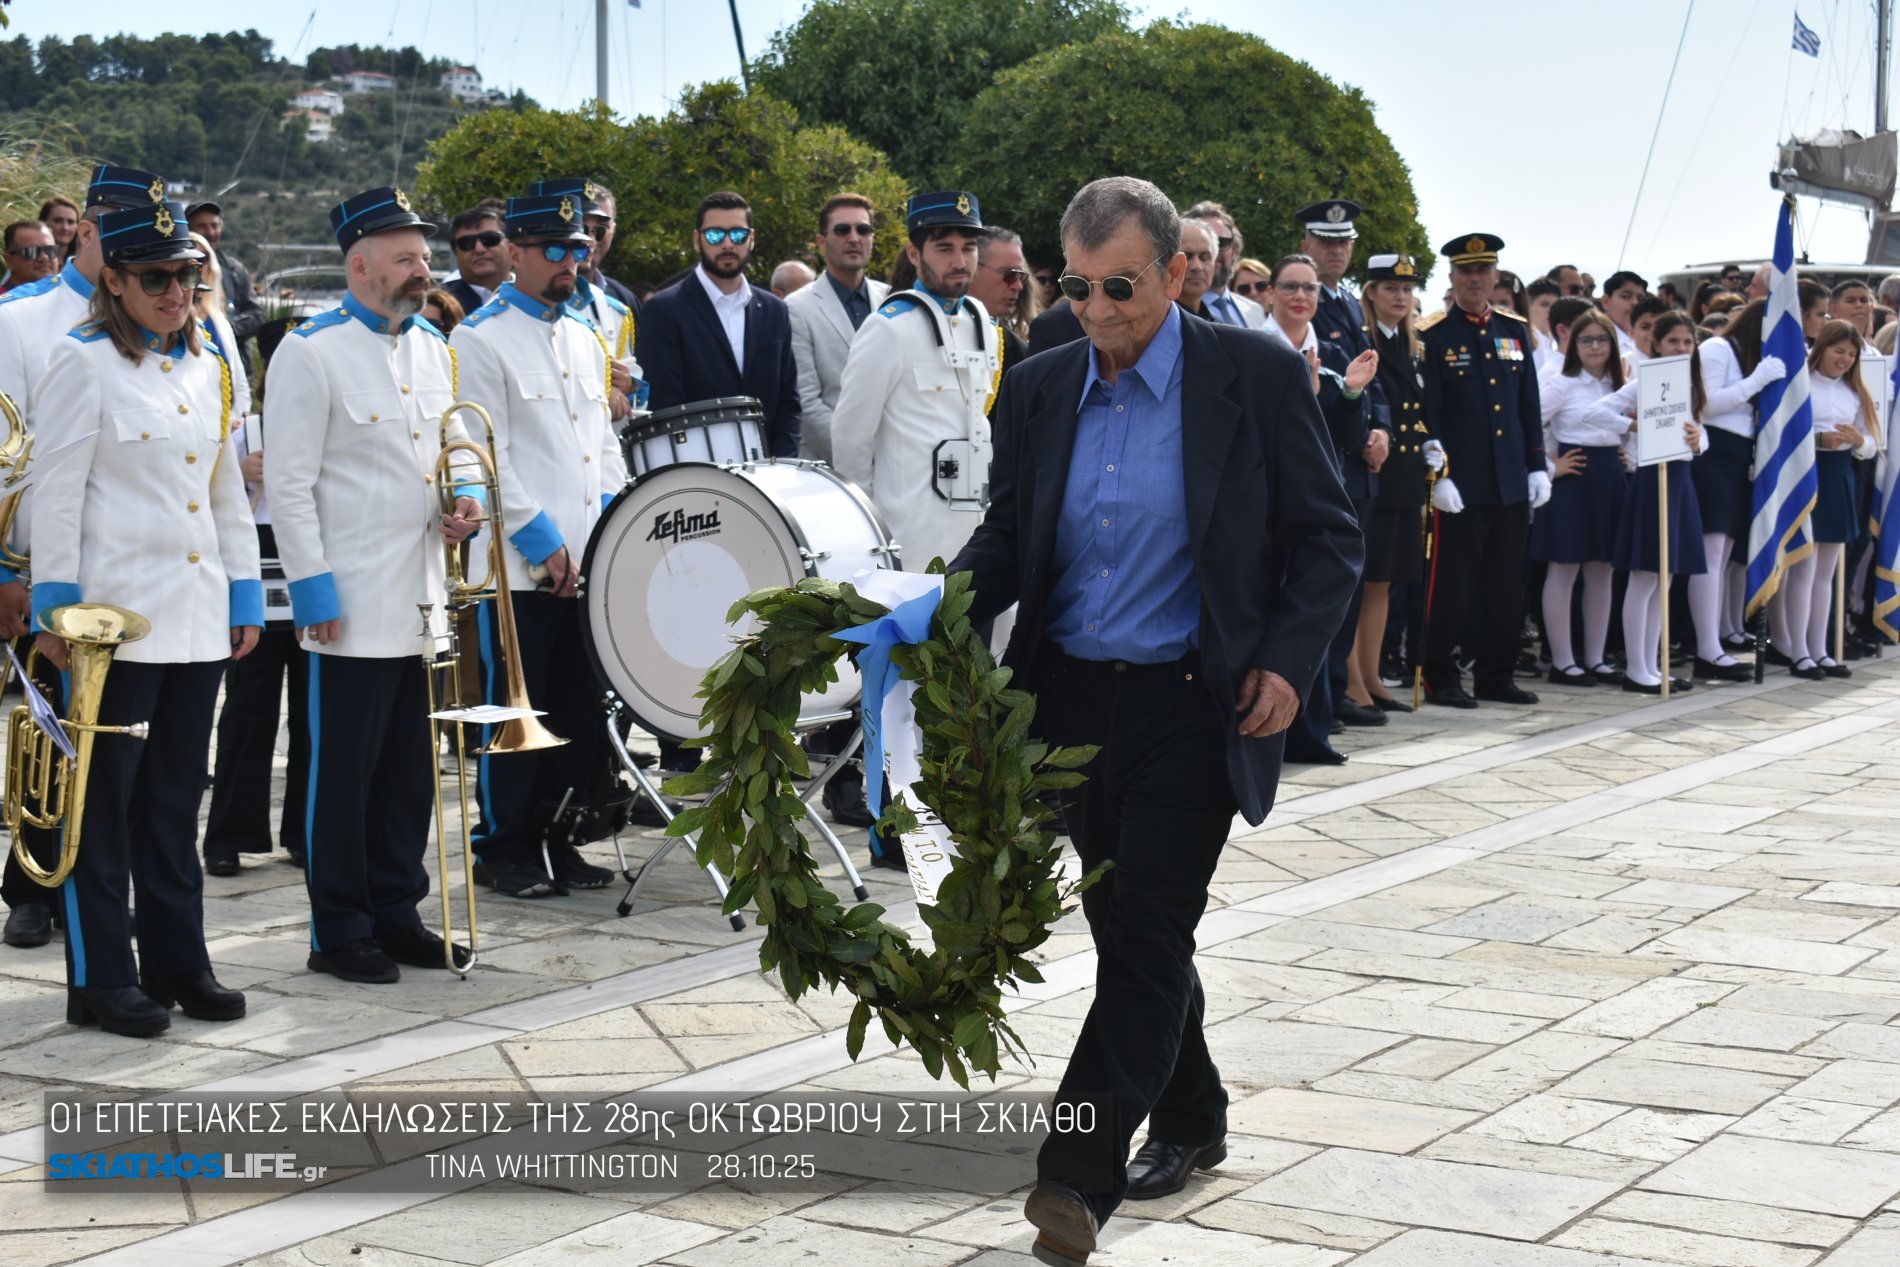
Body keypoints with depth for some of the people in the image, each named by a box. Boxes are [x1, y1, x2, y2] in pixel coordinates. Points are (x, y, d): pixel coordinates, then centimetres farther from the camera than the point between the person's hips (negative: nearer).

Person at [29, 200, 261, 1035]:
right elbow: (56, 494, -9)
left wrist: (246, 597, 13)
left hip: (199, 621, 6)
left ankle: (176, 962, 20)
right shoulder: (83, 364, -5)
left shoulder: (208, 368, 13)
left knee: (176, 798, 12)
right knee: (104, 801, 2)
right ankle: (102, 979, 8)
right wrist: (56, 611, -13)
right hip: (118, 618, -6)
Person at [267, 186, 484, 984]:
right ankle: (339, 933, 11)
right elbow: (290, 485, -11)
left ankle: (395, 912, 25)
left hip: (422, 602, 7)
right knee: (343, 774, 2)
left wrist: (467, 500, 2)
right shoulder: (311, 352, -9)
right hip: (352, 607, -7)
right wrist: (314, 590, -15)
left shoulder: (433, 348, 12)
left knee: (410, 770, 13)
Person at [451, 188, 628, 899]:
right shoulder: (481, 340, -7)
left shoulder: (584, 336, 16)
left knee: (579, 708, 10)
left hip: (587, 562, 7)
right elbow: (484, 456, -12)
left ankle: (553, 835, 20)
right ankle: (504, 847, 10)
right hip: (520, 565, -7)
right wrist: (539, 537, -13)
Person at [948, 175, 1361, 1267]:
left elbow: (1330, 537, -2)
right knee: (1126, 925, 14)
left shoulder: (1258, 375, -6)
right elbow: (1008, 535, 11)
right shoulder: (1041, 389, 6)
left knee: (1148, 930, -10)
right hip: (1075, 699, 5)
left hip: (1192, 704, -5)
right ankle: (1191, 1122, 33)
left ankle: (1078, 1176, -12)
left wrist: (1289, 662, -14)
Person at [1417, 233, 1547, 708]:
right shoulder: (1432, 335, -4)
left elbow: (1530, 405, 15)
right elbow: (1426, 412, -8)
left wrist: (1538, 467, 9)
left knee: (1506, 587, 9)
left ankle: (1495, 676, 19)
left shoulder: (1515, 330, 13)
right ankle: (1440, 679, 7)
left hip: (1512, 483, 5)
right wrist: (1437, 474, -14)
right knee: (1452, 585, -1)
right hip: (1460, 485, -5)